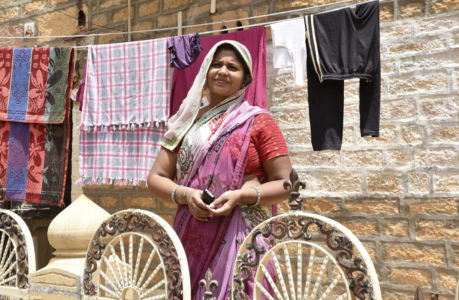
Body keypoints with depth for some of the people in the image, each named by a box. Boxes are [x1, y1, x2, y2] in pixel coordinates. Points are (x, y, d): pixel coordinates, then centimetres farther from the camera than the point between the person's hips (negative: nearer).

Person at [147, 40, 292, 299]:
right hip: (191, 238, 3)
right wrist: (186, 195, -9)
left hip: (240, 238, -3)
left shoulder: (258, 121, 1)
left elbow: (285, 185, -1)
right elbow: (156, 179, 10)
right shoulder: (188, 121, 12)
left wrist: (241, 196, -16)